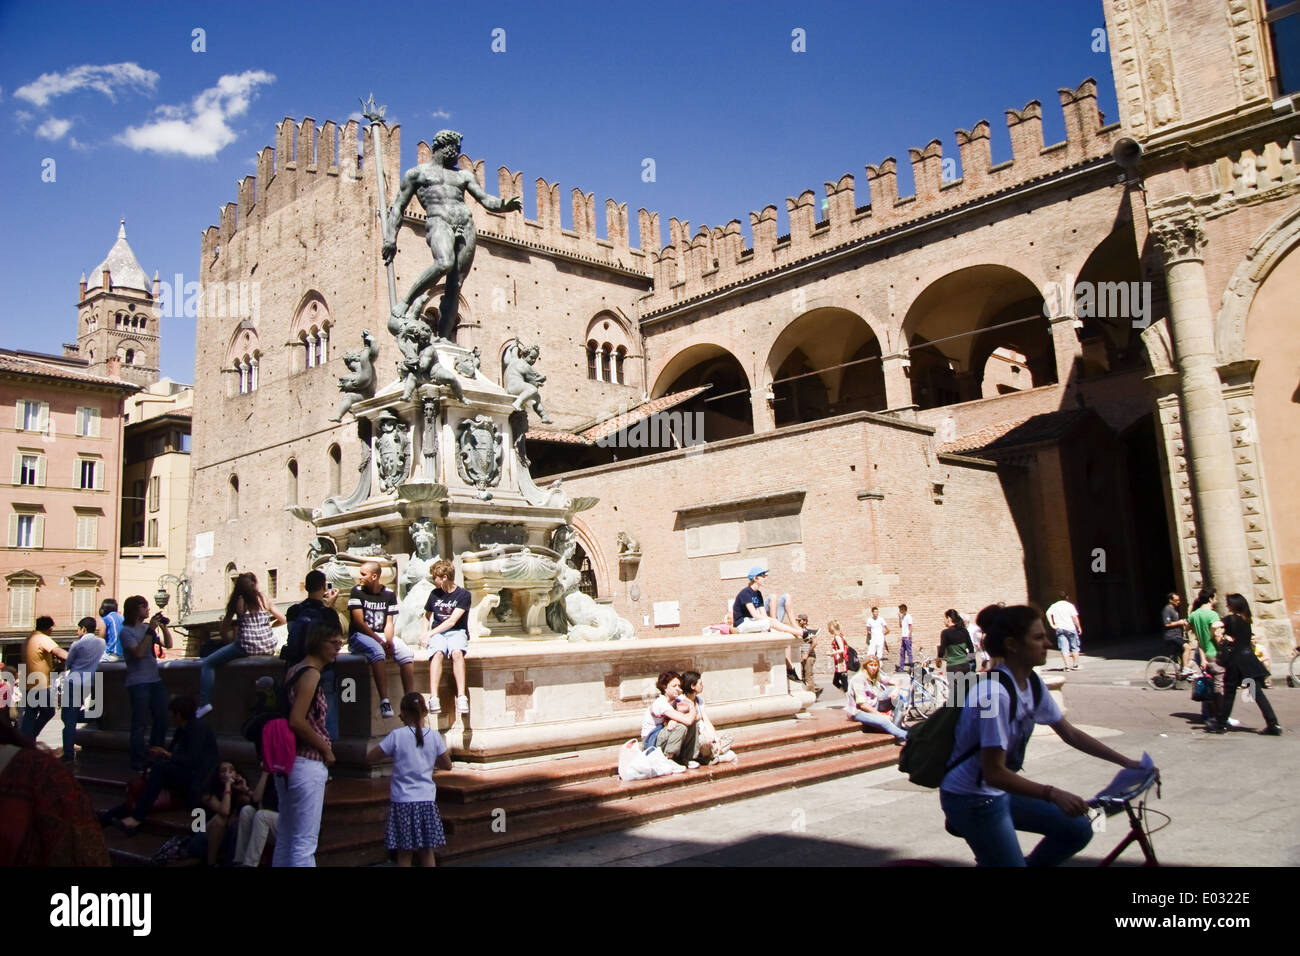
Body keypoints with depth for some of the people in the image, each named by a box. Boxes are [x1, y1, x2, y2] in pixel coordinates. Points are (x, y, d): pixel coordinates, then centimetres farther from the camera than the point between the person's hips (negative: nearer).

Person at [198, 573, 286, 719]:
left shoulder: (238, 601, 4)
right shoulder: (264, 599, 11)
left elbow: (224, 629, 6)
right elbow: (282, 620, 17)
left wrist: (229, 640, 23)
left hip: (247, 647, -5)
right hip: (268, 648, 5)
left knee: (207, 664, 4)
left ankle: (205, 703, -12)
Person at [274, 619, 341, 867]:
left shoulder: (293, 670, 12)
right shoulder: (311, 674, -14)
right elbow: (297, 721, -23)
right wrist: (326, 749, -12)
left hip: (287, 761, 9)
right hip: (307, 763, -9)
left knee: (285, 839, 15)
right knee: (305, 843, -5)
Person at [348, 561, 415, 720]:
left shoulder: (389, 595, 8)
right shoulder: (357, 592, -1)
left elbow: (389, 623, 3)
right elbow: (359, 623, -8)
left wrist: (389, 642, -18)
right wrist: (381, 642, -16)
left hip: (383, 635, 4)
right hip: (360, 636, -4)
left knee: (406, 653, -22)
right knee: (377, 652, -36)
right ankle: (384, 701, -41)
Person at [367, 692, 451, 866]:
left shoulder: (397, 736, -10)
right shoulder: (434, 736, -3)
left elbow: (370, 757, -2)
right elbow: (447, 766, 7)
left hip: (402, 801, -2)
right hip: (427, 801, 2)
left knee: (404, 854, 7)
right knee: (427, 852, 12)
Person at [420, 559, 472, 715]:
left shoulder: (463, 594, 0)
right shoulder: (434, 594, 14)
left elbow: (452, 621, -8)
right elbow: (427, 616, 29)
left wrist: (430, 634, -11)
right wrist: (424, 634, 10)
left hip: (457, 632, -2)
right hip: (437, 634, 2)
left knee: (457, 652, -37)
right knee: (437, 653, -33)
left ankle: (461, 696, -44)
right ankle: (433, 698, -46)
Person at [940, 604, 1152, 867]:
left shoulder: (1032, 683, 0)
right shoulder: (995, 693, -28)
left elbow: (1069, 733, 12)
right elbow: (994, 773, -28)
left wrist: (1126, 762, 8)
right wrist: (1052, 794, -32)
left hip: (1001, 792, 9)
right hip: (972, 801, -9)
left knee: (1077, 830, 11)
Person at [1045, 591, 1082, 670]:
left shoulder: (1054, 606, 6)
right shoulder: (1070, 605, -2)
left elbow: (1048, 614, -6)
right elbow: (1074, 617, -9)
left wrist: (1052, 625, -6)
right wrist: (1079, 627, -2)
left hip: (1059, 629, 2)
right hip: (1070, 628, -2)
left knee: (1064, 648, 1)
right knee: (1075, 647, 12)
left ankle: (1067, 665, -7)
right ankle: (1076, 664, 14)